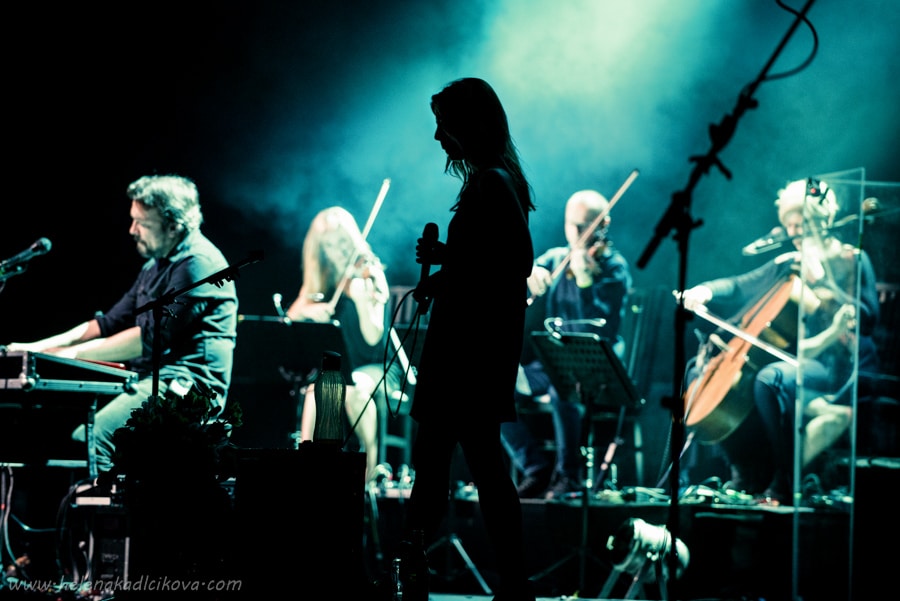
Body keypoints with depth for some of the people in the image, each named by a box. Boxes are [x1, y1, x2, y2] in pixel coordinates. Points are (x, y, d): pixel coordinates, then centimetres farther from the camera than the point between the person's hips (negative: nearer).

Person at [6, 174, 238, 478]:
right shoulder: (155, 265, 20)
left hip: (186, 386, -10)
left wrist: (75, 353, -17)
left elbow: (152, 338, -19)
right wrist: (42, 346, 10)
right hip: (153, 383, 10)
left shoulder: (198, 263, -13)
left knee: (89, 438, -29)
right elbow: (111, 322, 22)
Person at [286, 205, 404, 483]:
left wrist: (362, 301, -38)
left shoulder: (368, 275, -9)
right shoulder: (320, 279, 5)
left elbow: (373, 338, -20)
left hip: (376, 369, -3)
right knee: (318, 384, -32)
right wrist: (308, 310, -22)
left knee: (355, 387, -37)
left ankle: (370, 455, -21)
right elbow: (291, 316, -1)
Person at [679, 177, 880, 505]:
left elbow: (867, 318, -14)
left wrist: (817, 301, -25)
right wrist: (706, 291, -3)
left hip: (836, 365, -9)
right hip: (793, 357, 9)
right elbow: (740, 287, 17)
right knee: (700, 371, 6)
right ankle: (748, 472, 4)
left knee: (769, 378, -38)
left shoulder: (850, 260, -2)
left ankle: (785, 481, -28)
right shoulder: (788, 264, 16)